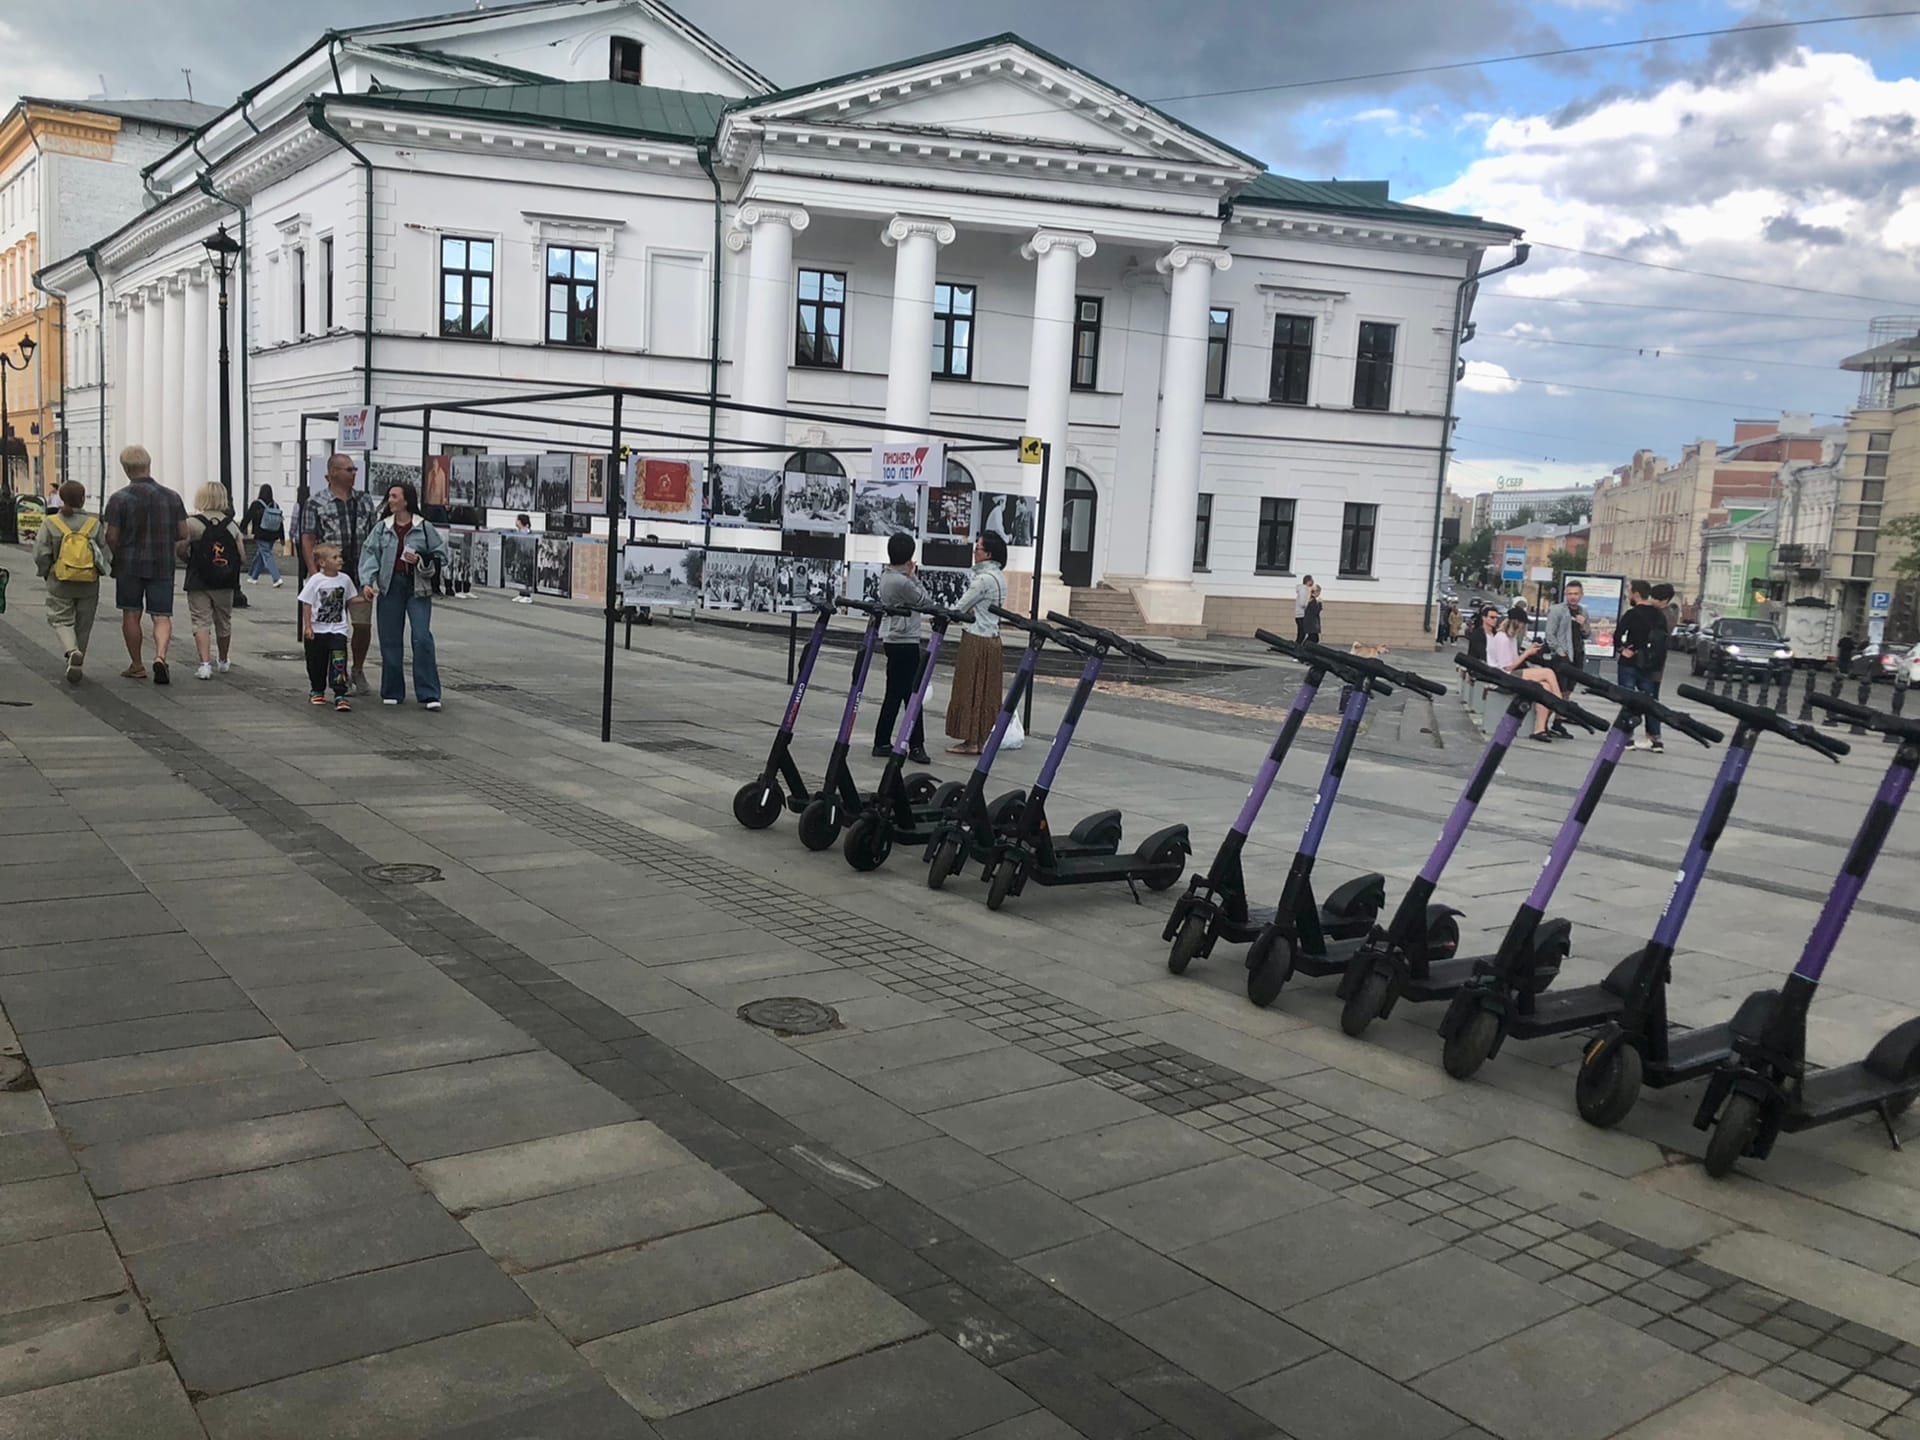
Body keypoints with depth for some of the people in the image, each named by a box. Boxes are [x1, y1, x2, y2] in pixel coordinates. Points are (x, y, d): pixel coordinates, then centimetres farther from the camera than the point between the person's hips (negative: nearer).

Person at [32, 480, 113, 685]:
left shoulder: (50, 523, -6)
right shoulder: (94, 524, -5)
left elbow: (41, 555, -8)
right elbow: (106, 555, -5)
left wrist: (45, 574, 10)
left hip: (60, 583, -1)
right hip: (89, 584, 1)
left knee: (61, 619, 9)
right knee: (83, 625, 11)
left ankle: (72, 651, -20)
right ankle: (75, 667, 17)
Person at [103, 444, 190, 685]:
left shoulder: (119, 498, -8)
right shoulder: (171, 496, -1)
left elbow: (111, 537, -8)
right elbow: (183, 533, 2)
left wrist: (117, 555, 12)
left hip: (129, 565, -1)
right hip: (163, 565, 1)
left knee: (131, 615, 11)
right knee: (162, 616, 2)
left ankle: (136, 666, 17)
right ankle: (160, 656, -22)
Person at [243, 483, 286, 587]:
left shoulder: (256, 505, -9)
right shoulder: (276, 506, 3)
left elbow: (247, 517, -4)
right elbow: (281, 522, 5)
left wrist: (242, 529, 9)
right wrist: (280, 537, 10)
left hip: (261, 536, -5)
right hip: (272, 537, 5)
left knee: (267, 556, -6)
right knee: (260, 555, 19)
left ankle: (277, 578, -21)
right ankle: (253, 576, 32)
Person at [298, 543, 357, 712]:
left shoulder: (345, 580, 1)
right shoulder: (315, 581, -9)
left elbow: (349, 600, 16)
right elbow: (306, 604, -7)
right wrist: (307, 627, -10)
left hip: (338, 629, 1)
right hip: (317, 630, -1)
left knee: (338, 662, -11)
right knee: (317, 663, 11)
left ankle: (340, 695, -12)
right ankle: (317, 691, 30)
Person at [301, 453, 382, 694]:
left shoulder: (365, 501, 11)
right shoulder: (315, 503, 1)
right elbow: (307, 540, -3)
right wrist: (315, 574, -12)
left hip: (360, 574, 3)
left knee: (363, 624, -1)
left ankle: (358, 670, 20)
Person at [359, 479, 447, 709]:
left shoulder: (425, 528, 0)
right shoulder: (382, 528, 7)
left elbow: (441, 556, 4)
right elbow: (370, 554, 2)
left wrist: (421, 560, -14)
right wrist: (366, 582, -11)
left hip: (418, 588, -3)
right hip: (390, 587, 3)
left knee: (422, 638, -10)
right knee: (390, 640, 6)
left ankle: (429, 694, -6)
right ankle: (392, 692, 17)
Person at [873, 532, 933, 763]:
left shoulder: (886, 576, 10)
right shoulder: (902, 582, -19)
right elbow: (924, 599, -6)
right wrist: (912, 576, -1)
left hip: (893, 641, 10)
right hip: (906, 642, -10)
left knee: (894, 694, 13)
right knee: (912, 694, -4)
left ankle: (882, 743, 16)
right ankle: (916, 746, -1)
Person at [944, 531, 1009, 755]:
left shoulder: (984, 579, -17)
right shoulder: (999, 576, 12)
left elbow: (959, 607, -13)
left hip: (977, 639, -9)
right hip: (992, 638, 9)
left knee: (970, 689, -2)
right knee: (986, 691, 10)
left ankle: (971, 741, 1)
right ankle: (980, 739, 14)